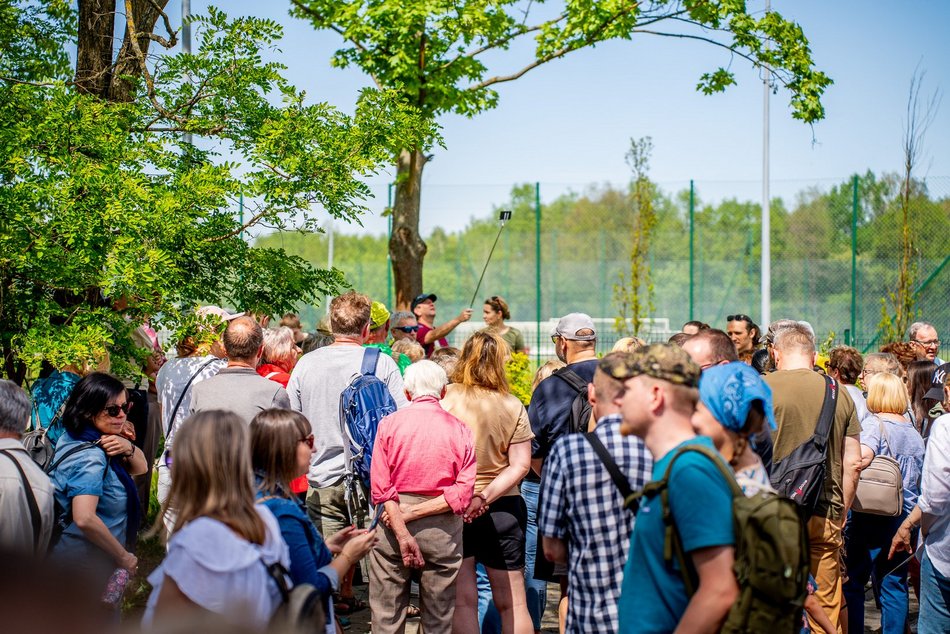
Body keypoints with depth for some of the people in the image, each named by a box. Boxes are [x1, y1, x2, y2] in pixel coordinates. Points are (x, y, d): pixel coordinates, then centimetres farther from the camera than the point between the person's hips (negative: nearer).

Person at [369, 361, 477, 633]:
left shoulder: (389, 423, 0)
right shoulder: (460, 430, 1)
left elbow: (381, 488, -10)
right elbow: (463, 492, -10)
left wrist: (402, 533, -13)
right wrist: (414, 513, -10)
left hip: (391, 522, 0)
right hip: (443, 529, 0)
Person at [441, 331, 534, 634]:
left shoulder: (445, 398, -9)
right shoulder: (512, 406, -3)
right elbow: (521, 465, -7)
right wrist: (484, 497, -10)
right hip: (503, 507, 2)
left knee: (463, 601, 5)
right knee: (512, 603, 11)